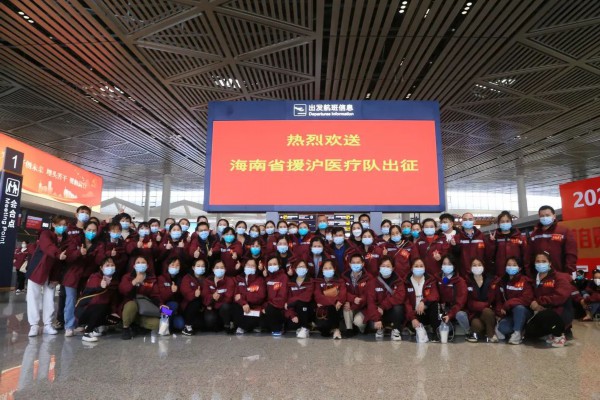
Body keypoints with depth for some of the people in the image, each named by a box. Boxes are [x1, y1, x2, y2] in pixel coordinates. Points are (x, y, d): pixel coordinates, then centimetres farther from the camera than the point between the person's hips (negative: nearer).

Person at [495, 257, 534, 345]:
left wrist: (508, 304, -24)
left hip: (523, 312, -1)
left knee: (518, 307, -37)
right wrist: (500, 310, -14)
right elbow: (498, 299, 4)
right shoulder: (502, 281, 5)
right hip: (509, 314, 1)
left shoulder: (525, 280, -9)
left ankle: (517, 334, -20)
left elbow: (527, 299, -21)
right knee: (503, 328, -31)